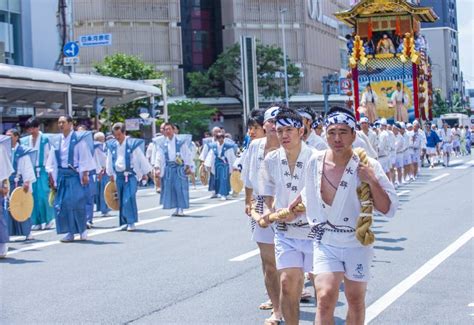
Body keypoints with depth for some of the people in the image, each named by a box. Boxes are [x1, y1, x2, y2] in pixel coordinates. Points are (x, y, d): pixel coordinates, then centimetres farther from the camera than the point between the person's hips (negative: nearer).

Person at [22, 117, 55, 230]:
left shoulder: (44, 139, -2)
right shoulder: (24, 140, 8)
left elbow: (49, 156, -2)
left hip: (41, 171, -3)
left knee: (43, 196, -6)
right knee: (31, 196, 2)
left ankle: (47, 220, 9)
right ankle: (35, 222, 9)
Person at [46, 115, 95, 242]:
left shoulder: (78, 138, -4)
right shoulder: (56, 141, 10)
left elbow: (84, 157, -6)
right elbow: (52, 161, 13)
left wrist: (85, 174, -11)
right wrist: (51, 177, 7)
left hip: (75, 175, -5)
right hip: (61, 175, 5)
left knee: (76, 203, -8)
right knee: (61, 204, 1)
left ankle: (82, 229, 10)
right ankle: (70, 232, 8)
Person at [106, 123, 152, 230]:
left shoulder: (133, 144, -6)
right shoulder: (112, 146, 7)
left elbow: (142, 159, 0)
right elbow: (109, 161, 19)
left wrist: (144, 173, 2)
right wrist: (111, 174, 21)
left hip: (131, 175, -4)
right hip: (119, 176, 5)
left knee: (129, 198, -15)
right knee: (121, 200, 6)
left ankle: (131, 222, -9)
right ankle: (124, 222, 15)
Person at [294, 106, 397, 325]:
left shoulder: (367, 166, -14)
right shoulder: (315, 161, -5)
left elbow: (388, 210, -16)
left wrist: (372, 181, -26)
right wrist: (292, 206, 21)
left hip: (356, 243, -1)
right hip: (325, 243, 1)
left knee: (356, 301, 13)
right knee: (325, 298, -16)